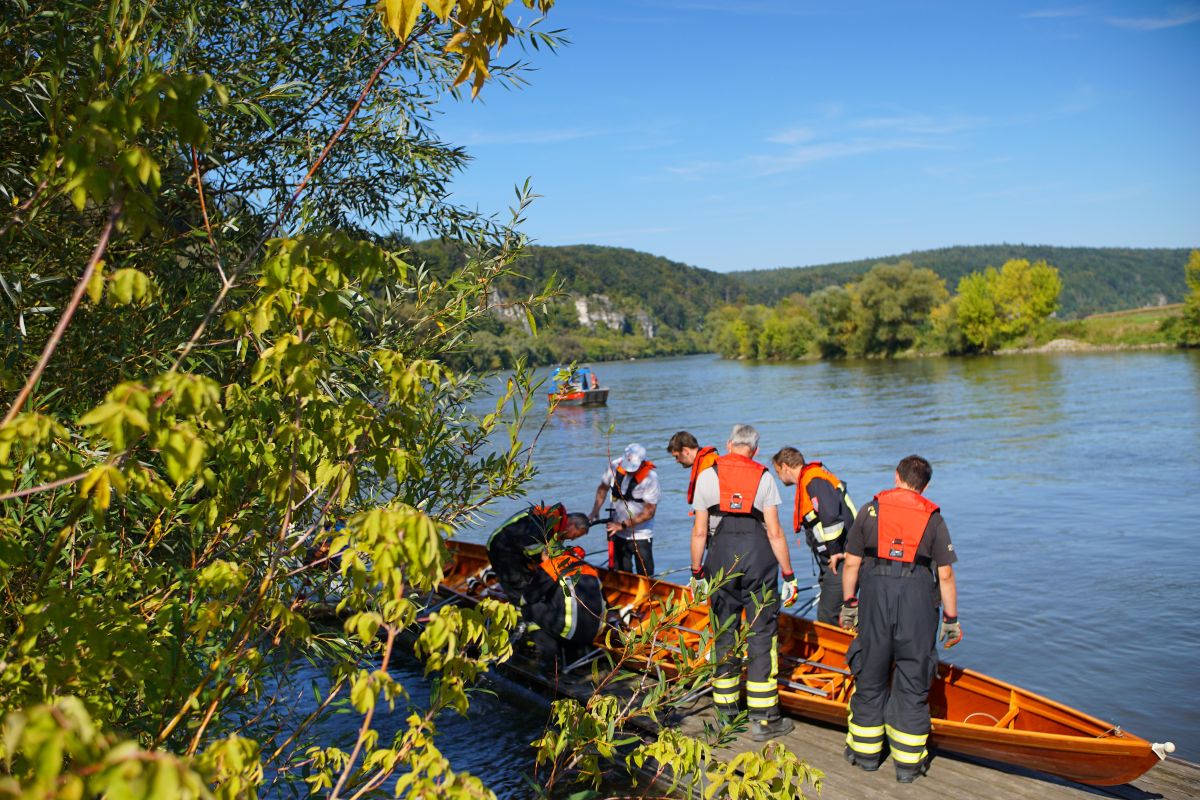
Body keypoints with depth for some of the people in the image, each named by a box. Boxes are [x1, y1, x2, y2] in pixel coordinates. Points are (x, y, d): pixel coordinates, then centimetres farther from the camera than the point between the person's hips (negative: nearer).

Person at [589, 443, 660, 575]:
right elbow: (603, 488, 9)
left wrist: (623, 525, -20)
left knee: (645, 575, -2)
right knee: (621, 572, 11)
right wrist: (595, 510, -5)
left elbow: (649, 512, -17)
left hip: (641, 535, -4)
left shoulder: (650, 477, -20)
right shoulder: (615, 466, -10)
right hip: (618, 533, 4)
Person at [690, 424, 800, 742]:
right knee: (762, 636, 4)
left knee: (724, 633, 13)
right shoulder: (764, 477, 2)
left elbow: (699, 532, 3)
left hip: (721, 560, 1)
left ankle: (726, 710, 24)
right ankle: (763, 719, 5)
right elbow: (775, 532, -2)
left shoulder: (707, 476, 5)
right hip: (759, 560, -1)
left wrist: (696, 572, 12)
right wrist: (789, 575, 4)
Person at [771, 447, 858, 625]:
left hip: (841, 561, -11)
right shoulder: (808, 481, 20)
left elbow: (830, 515, -26)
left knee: (827, 618, -9)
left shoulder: (814, 480, -13)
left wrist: (835, 551, -20)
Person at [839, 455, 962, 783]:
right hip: (918, 601, 0)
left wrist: (848, 603, 13)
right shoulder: (933, 518, 5)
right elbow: (945, 575, 2)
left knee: (870, 675, 12)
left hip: (875, 595, 1)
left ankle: (865, 751, 24)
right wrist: (951, 618, 9)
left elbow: (851, 563, 4)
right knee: (913, 682, 8)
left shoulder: (870, 510, 6)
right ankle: (908, 762, 15)